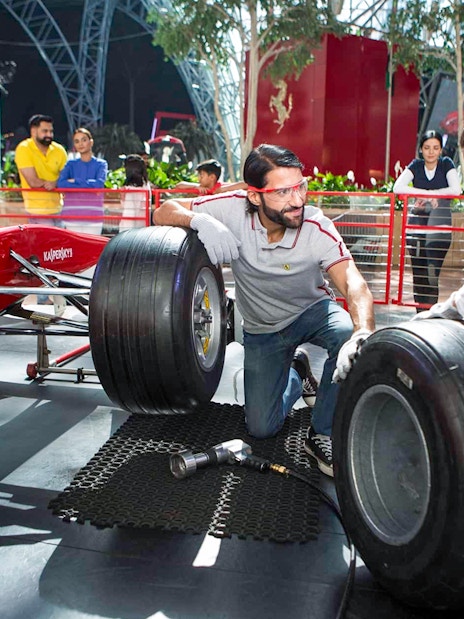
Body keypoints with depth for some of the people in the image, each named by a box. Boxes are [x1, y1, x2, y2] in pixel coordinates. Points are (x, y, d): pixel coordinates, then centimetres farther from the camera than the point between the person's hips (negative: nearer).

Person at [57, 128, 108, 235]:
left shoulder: (101, 164, 8)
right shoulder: (71, 164, 10)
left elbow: (99, 183, -11)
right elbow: (60, 183, -7)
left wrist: (74, 181, -7)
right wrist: (90, 186, -10)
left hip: (93, 216, -1)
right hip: (72, 215, 1)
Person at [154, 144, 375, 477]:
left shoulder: (318, 228, -29)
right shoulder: (234, 208, -25)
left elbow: (354, 284, -41)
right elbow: (163, 213, -20)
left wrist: (363, 332, -63)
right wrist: (200, 220, -43)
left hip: (312, 310, -1)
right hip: (262, 328, 1)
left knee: (349, 334, -36)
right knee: (262, 427, -3)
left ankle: (322, 434, -14)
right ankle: (295, 372, 30)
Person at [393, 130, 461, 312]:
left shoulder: (446, 164, 2)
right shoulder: (416, 165, 5)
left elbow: (456, 190, -12)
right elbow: (398, 187, -10)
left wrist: (426, 196, -12)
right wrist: (429, 195, -15)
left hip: (440, 227, -2)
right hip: (417, 223, 2)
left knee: (432, 273, -13)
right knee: (418, 274, 3)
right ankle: (421, 314, 13)